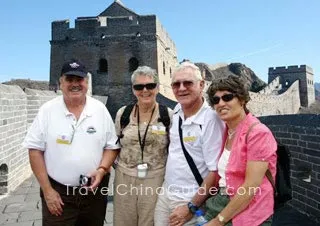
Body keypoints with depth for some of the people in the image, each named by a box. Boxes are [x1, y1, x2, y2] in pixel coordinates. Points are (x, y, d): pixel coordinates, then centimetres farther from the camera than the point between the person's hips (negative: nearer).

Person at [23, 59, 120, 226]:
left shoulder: (100, 109, -1)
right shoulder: (47, 110, -5)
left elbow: (112, 146, 4)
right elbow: (35, 150, -4)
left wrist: (102, 170, -13)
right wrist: (47, 190, -7)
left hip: (95, 190, 2)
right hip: (58, 192, -2)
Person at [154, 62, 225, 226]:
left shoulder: (211, 120, -21)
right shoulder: (177, 110, 0)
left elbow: (215, 171, -20)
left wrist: (192, 207, -15)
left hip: (191, 199, -6)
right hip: (165, 193, 6)